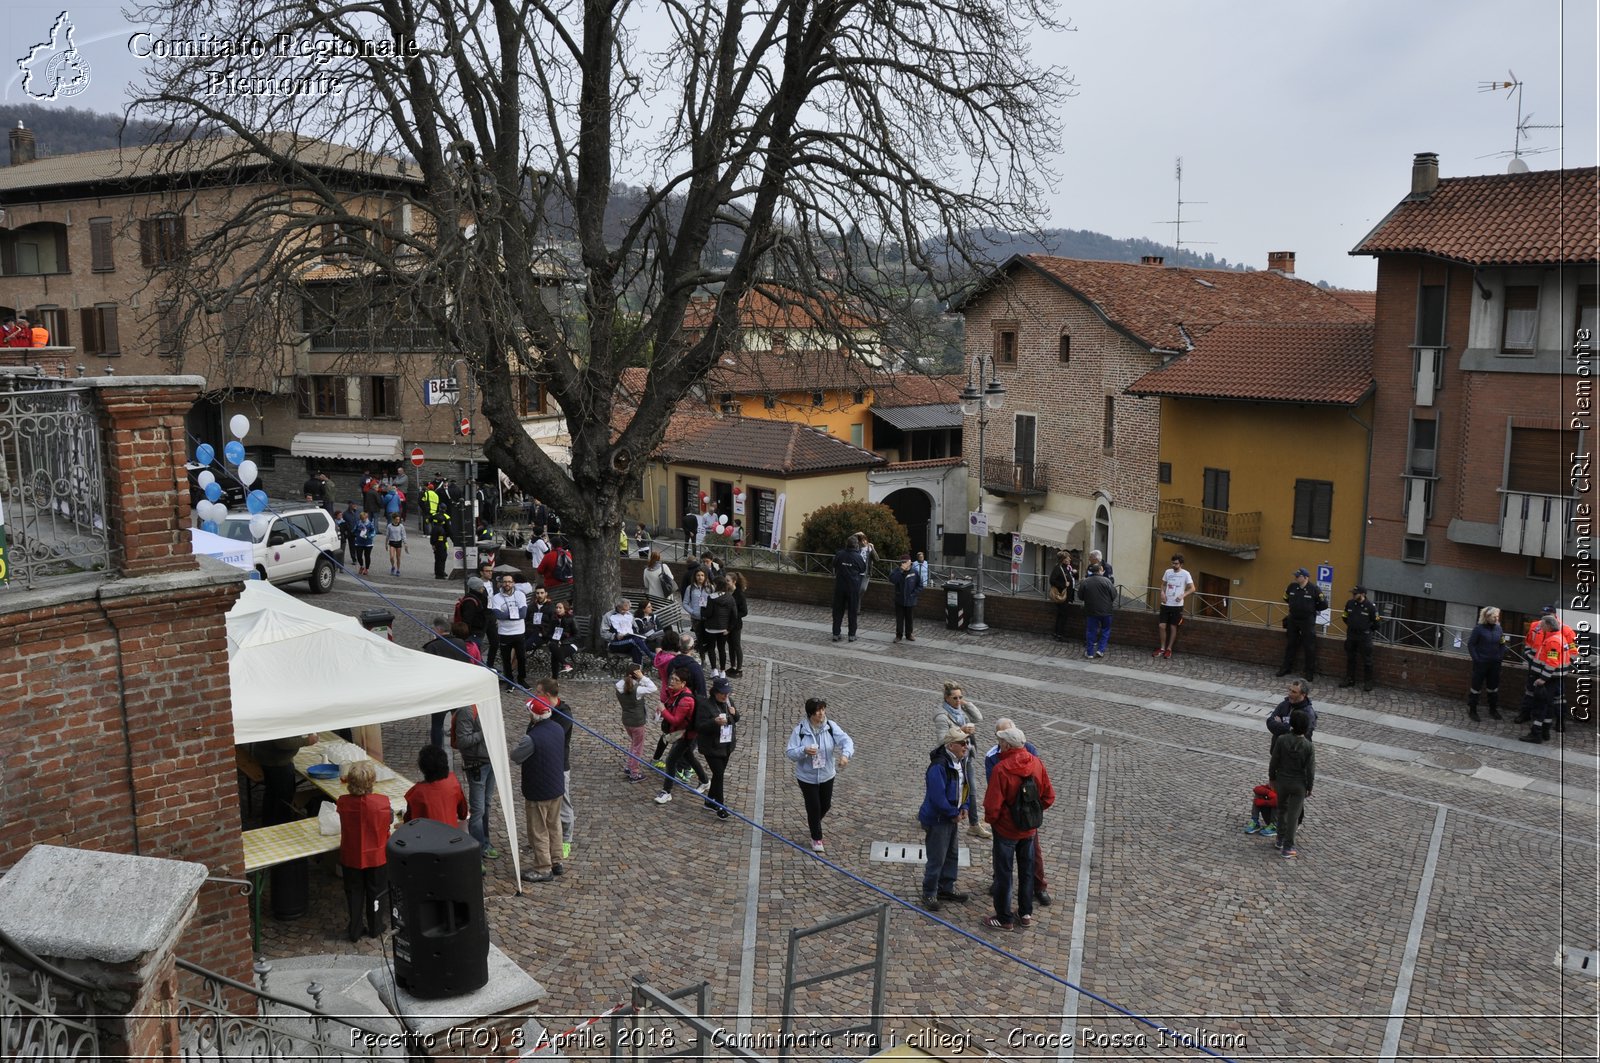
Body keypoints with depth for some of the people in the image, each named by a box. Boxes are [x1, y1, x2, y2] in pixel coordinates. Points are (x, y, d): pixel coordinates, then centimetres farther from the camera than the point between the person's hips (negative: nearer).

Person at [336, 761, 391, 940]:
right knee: (375, 892, 20)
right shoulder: (382, 802, -24)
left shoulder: (343, 802, -20)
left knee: (354, 893, 19)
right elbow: (390, 820, -5)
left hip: (351, 857, 1)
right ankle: (375, 927, 34)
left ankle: (355, 930, 30)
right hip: (376, 857, -1)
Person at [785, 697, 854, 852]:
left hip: (826, 775, 3)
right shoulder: (800, 730, -17)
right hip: (807, 776, -3)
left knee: (826, 804, 19)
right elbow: (790, 752, -15)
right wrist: (804, 751, -35)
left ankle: (812, 822, 52)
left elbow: (846, 741, -21)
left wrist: (845, 754, -43)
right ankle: (816, 839, 23)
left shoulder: (831, 727, -12)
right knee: (814, 807, 2)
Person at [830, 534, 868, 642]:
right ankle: (852, 635, 11)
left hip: (840, 586, 2)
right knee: (852, 611, 8)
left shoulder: (839, 555, -6)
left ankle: (835, 634, 10)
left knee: (838, 610, 10)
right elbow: (863, 569, 3)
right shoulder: (858, 557, -12)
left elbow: (834, 566, 7)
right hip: (853, 587, -2)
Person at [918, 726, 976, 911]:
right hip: (937, 819, -9)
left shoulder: (960, 762, 2)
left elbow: (966, 786, 15)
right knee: (937, 858, -1)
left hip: (953, 817, 9)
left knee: (952, 854, 20)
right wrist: (954, 814, -18)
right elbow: (938, 797, -30)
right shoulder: (938, 766, -28)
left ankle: (946, 888, 36)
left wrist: (965, 807, 0)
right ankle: (929, 894, 14)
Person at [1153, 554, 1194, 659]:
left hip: (1177, 605, -3)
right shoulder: (1168, 572, 4)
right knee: (1161, 626, -1)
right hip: (1165, 604, 3)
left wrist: (1183, 595, -19)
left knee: (1173, 627, 4)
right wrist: (1162, 593, -2)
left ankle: (1169, 649, 15)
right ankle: (1162, 648, 11)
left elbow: (1192, 588, -4)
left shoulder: (1185, 574, -7)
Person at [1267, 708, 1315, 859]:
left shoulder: (1281, 740, -16)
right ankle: (1288, 848, 11)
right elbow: (1310, 771, -12)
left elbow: (1274, 762, -7)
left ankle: (1280, 840, 35)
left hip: (1282, 781, 2)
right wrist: (1309, 788, 2)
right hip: (1299, 785, -2)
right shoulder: (1309, 747, -19)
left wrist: (1272, 778, 9)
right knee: (1293, 815, 7)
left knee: (1282, 810, 23)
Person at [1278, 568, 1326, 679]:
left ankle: (1310, 672, 11)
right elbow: (1286, 598, 20)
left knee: (1309, 647, 2)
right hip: (1293, 619, 5)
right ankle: (1287, 667, 26)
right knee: (1290, 645, 14)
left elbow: (1323, 604, -7)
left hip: (1307, 621, -5)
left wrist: (1312, 609, 1)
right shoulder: (1292, 587, -1)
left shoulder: (1314, 589, -15)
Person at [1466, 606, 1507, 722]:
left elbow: (1502, 644, 11)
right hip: (1481, 663, -5)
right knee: (1476, 686, 3)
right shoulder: (1479, 628, -11)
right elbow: (1471, 644, -8)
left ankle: (1493, 709, 30)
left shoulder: (1499, 628, 2)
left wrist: (1501, 657, 0)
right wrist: (1476, 658, -13)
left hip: (1495, 663, 5)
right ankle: (1472, 710, 12)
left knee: (1493, 686, 16)